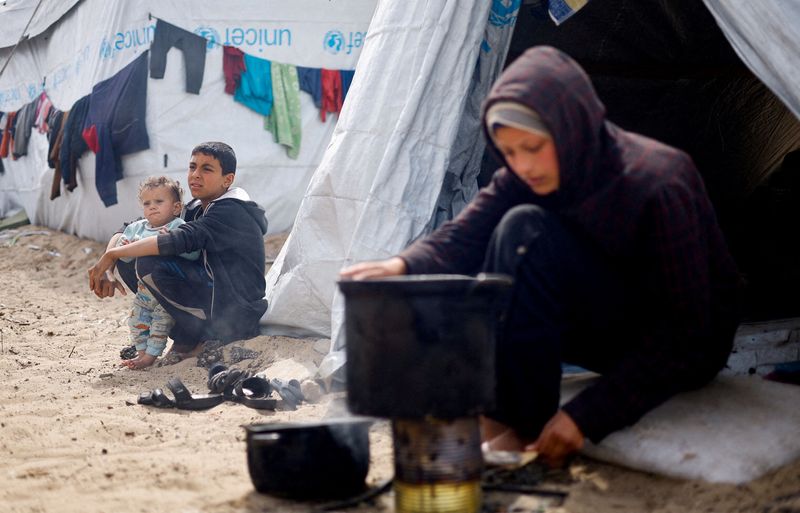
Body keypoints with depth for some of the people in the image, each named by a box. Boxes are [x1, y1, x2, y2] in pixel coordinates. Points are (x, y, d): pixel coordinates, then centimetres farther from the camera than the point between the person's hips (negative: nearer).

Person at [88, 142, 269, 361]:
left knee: (149, 263, -23)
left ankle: (190, 338, -6)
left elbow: (183, 239, -32)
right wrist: (107, 269, -10)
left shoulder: (232, 212, -16)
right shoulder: (196, 210, 10)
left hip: (236, 315, -9)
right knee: (128, 261, 2)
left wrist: (111, 254, -28)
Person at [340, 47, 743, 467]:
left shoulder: (658, 187, -28)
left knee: (526, 231, -30)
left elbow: (683, 337, -27)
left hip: (688, 351, -6)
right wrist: (403, 266, -39)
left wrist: (586, 417, -32)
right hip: (610, 331, 6)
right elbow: (461, 239, -15)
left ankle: (520, 429, -26)